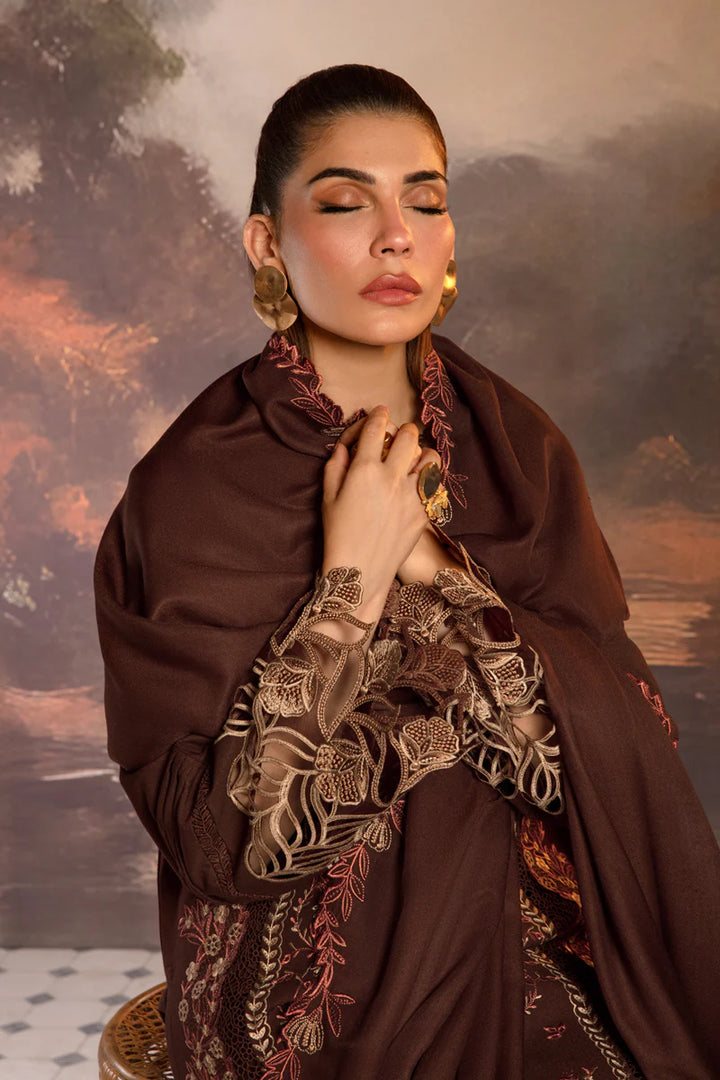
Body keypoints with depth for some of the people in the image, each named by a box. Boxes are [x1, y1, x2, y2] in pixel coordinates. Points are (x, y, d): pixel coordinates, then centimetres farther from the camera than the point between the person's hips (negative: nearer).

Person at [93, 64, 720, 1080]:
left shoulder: (515, 442, 1)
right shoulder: (192, 490, -11)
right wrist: (353, 580, -19)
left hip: (535, 930, 4)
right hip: (331, 982, -3)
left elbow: (629, 726, -6)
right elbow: (213, 832, -15)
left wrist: (431, 570, -18)